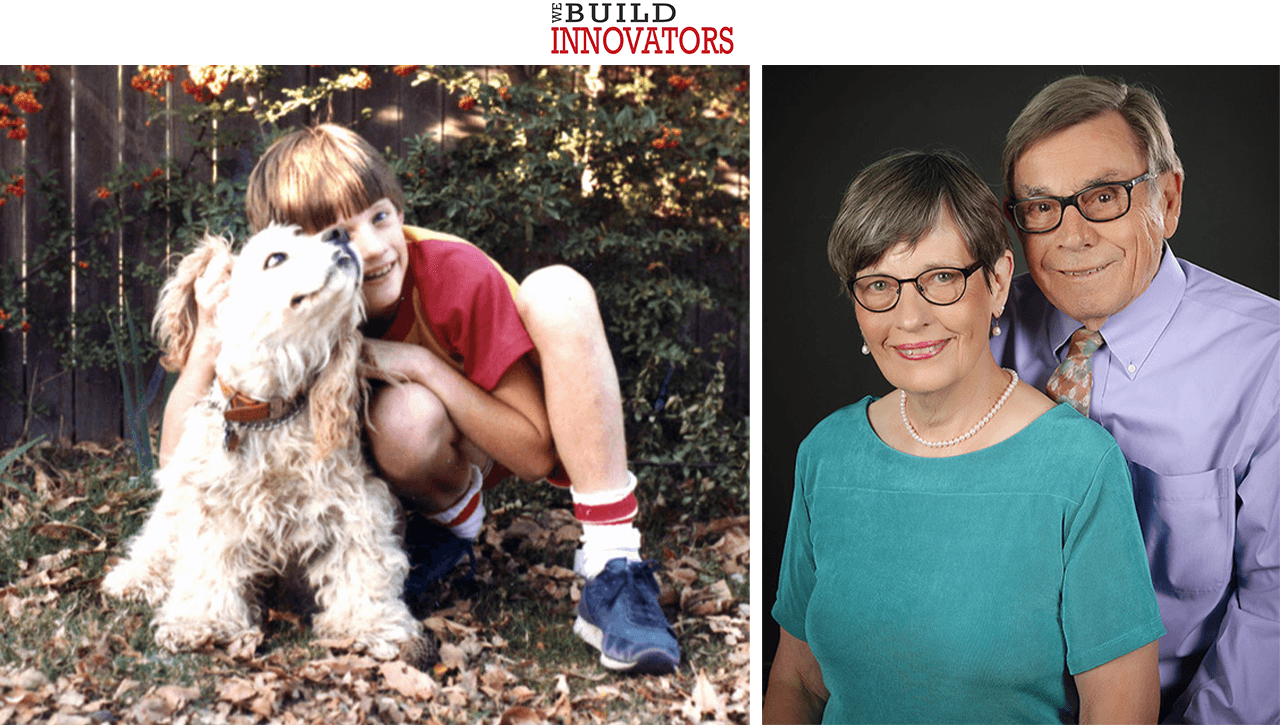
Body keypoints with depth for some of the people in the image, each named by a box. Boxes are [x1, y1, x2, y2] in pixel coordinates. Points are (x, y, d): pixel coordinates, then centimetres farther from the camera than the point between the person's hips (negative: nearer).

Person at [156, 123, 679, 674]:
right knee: (403, 414, -37)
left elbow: (536, 454, -25)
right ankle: (454, 517, 0)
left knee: (556, 291, -32)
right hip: (456, 460, 1)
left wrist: (421, 363, -32)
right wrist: (210, 339, -34)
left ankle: (613, 568, -32)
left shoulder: (457, 273, -28)